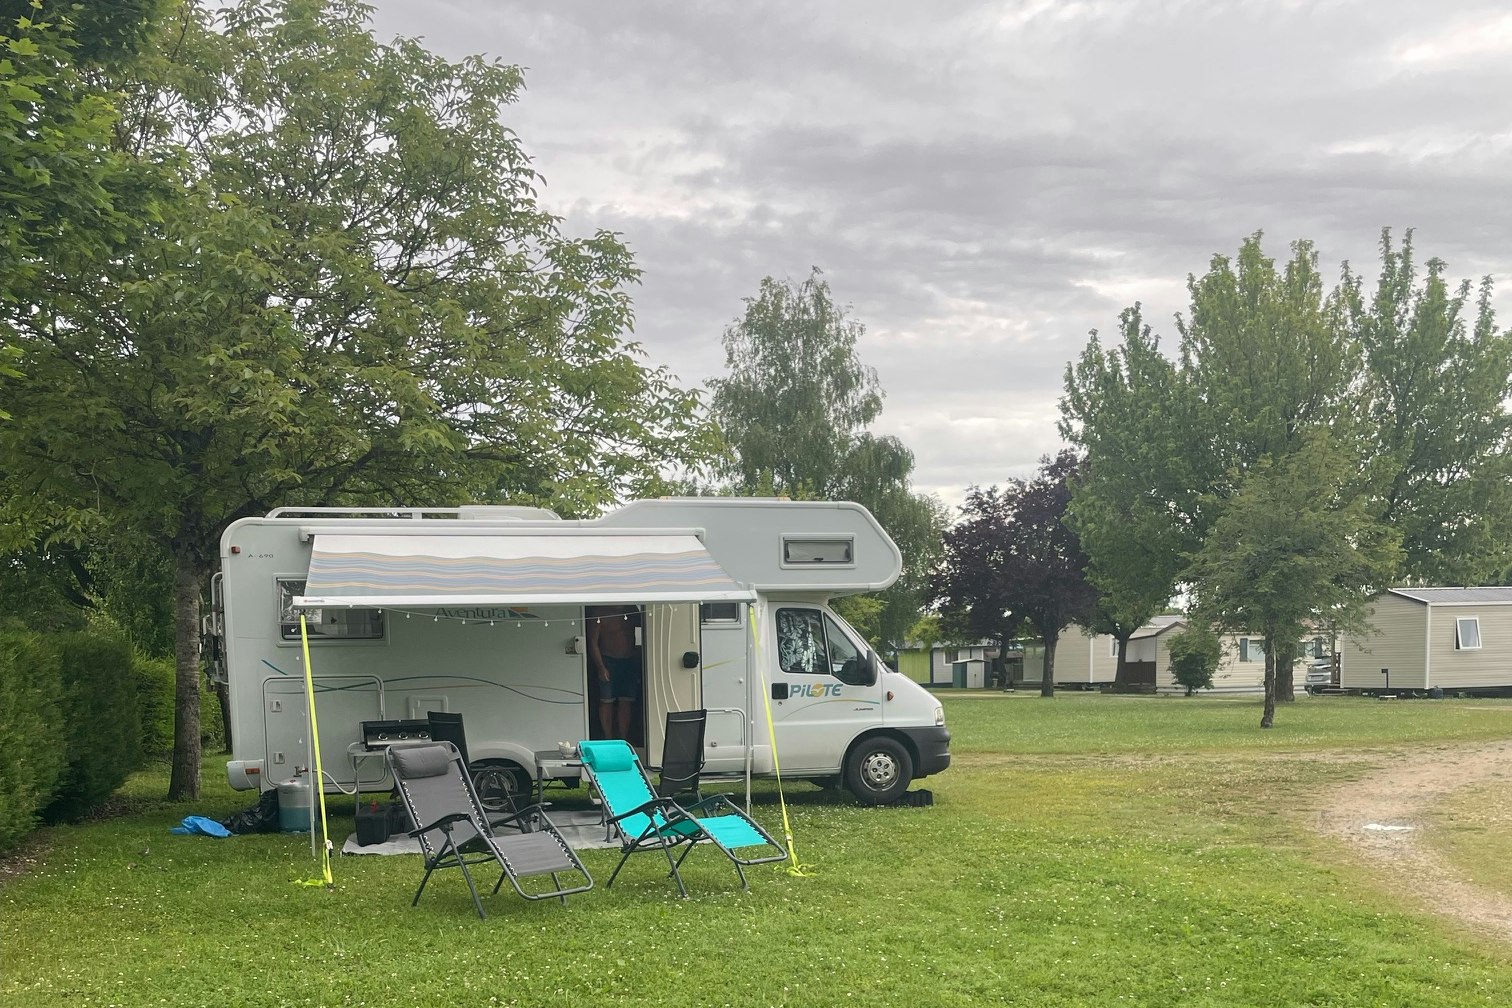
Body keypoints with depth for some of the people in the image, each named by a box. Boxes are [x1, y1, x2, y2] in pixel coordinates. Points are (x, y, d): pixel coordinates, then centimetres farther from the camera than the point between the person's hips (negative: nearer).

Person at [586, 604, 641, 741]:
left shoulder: (631, 609, 5)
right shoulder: (599, 612, -10)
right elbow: (593, 642, -10)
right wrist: (601, 667, -16)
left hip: (629, 661, 5)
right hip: (609, 662, -5)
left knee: (626, 702, 7)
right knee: (607, 702, 1)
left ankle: (624, 738, 14)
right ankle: (608, 739, 8)